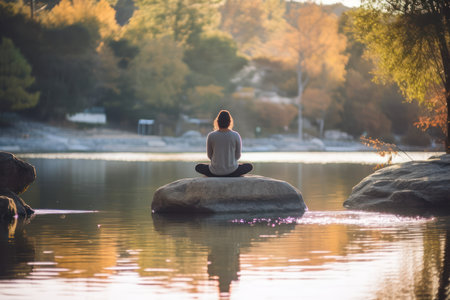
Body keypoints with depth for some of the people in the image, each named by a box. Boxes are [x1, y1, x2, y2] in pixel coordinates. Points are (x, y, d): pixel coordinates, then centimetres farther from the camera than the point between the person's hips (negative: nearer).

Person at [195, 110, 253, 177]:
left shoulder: (211, 136, -8)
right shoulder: (236, 136, -9)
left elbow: (209, 156, 3)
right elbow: (238, 156, 2)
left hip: (215, 172, 1)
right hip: (232, 171, -1)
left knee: (198, 167, 30)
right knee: (249, 166, 27)